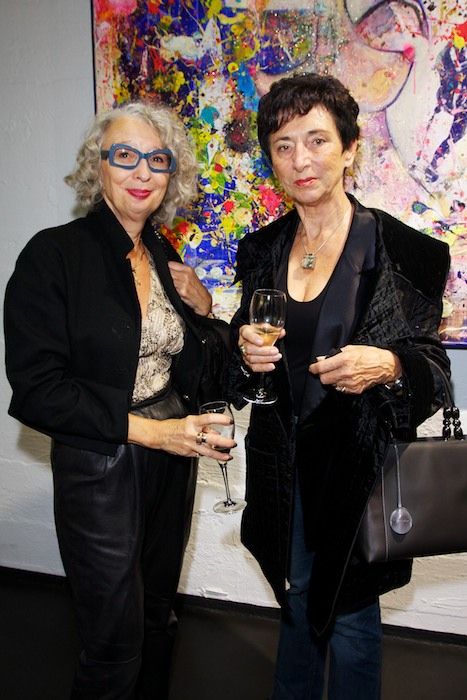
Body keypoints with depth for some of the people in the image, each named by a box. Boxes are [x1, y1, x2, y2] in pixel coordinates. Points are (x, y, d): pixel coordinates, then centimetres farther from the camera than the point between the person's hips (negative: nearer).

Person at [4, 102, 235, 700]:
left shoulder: (165, 256, 6)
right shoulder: (54, 254, -13)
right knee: (116, 648, 9)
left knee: (157, 622, 21)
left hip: (172, 459, 6)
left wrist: (201, 306, -3)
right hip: (98, 471, -6)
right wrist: (149, 430, -20)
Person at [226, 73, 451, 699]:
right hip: (284, 465, 4)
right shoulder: (263, 250, 3)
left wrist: (388, 367, -27)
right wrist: (246, 352, -11)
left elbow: (433, 363, -6)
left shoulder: (401, 250, -11)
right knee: (295, 600, 23)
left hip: (358, 466, -4)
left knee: (350, 621, 12)